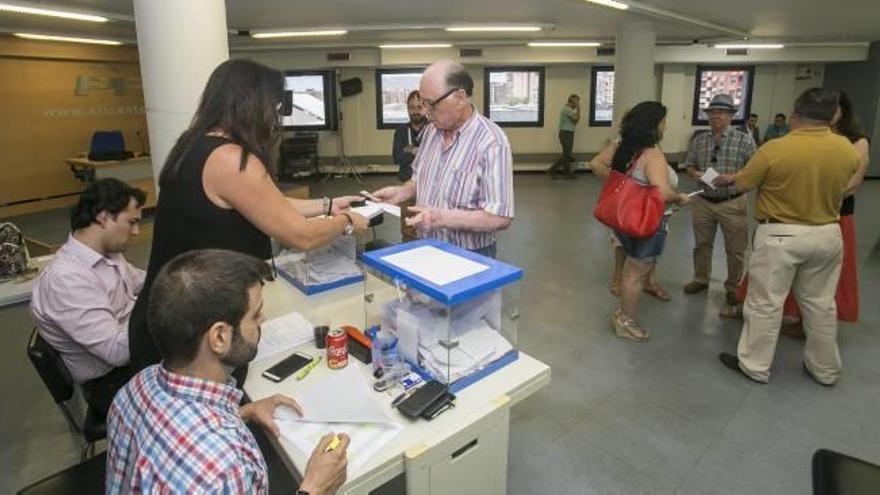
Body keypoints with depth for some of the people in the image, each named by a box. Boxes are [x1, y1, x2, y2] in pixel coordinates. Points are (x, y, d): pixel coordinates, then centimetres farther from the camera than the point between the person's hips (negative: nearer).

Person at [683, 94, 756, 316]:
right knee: (702, 244, 16)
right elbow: (689, 165, 10)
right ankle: (701, 280, 35)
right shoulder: (699, 140, 4)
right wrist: (695, 173, -12)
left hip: (732, 203, -3)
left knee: (735, 249, 5)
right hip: (703, 201, 4)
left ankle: (734, 288, 21)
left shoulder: (744, 140, -8)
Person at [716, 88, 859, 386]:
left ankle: (755, 366, 15)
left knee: (765, 302, 5)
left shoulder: (775, 149, -17)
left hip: (781, 235, -5)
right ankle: (825, 369, 31)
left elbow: (742, 185, -6)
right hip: (828, 234, 5)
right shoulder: (848, 150, -1)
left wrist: (729, 178, 16)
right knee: (820, 303, 17)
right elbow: (839, 185, 14)